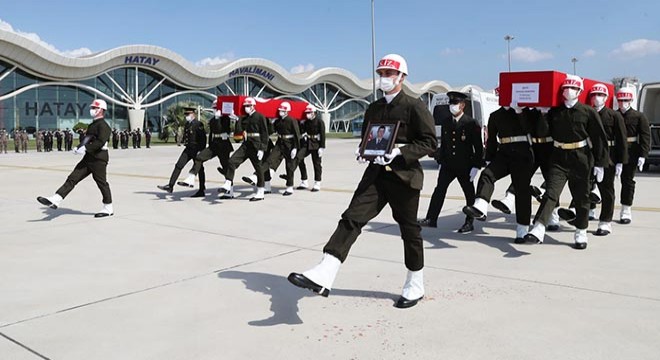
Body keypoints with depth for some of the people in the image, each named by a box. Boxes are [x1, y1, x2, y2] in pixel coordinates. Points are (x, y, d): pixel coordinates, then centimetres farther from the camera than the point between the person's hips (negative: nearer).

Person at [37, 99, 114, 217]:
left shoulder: (103, 125, -12)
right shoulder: (92, 125, 19)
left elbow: (101, 141, -25)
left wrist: (85, 149, -23)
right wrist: (79, 147, 9)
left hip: (99, 159, -9)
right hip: (88, 158, 9)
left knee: (101, 183, 0)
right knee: (72, 178, 1)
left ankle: (108, 208, 13)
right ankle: (55, 200, -3)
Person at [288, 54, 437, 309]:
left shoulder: (414, 107, -4)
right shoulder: (373, 108, 15)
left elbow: (430, 142, -9)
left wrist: (400, 152, -21)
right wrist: (363, 151, 2)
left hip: (404, 175, -5)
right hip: (376, 173, 5)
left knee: (409, 229, 6)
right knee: (352, 217, -11)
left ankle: (415, 286, 26)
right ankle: (323, 277, -21)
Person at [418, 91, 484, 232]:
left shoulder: (471, 123, -8)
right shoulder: (445, 122, 9)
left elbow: (478, 147, -8)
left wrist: (476, 166, -12)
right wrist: (440, 162, 12)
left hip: (465, 166, -4)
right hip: (448, 165, 5)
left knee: (469, 194, 6)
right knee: (439, 190, -1)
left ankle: (469, 223, 17)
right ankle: (431, 219, 1)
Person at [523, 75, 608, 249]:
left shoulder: (588, 112, -2)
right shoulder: (554, 112, 5)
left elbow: (599, 138, -1)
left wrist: (600, 163, -3)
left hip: (581, 159, -1)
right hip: (559, 158, 1)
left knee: (581, 197, 10)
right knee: (551, 193, -13)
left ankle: (581, 233, 24)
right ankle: (538, 230, -25)